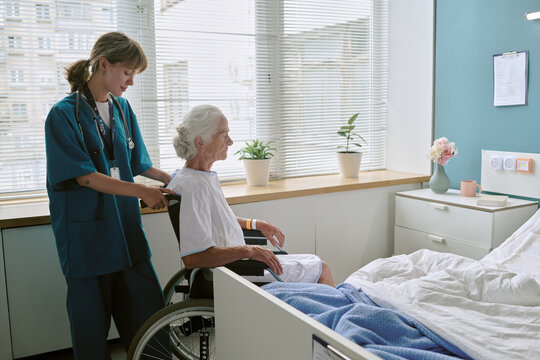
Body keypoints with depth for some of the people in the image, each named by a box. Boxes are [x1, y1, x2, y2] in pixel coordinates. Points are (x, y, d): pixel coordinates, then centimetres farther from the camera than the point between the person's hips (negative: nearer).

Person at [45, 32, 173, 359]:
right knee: (92, 321, 8)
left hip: (126, 225, 6)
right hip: (87, 231, -5)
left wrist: (170, 179, -1)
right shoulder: (64, 114, -11)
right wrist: (142, 192, -21)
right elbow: (85, 176, -16)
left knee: (148, 310, 9)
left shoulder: (122, 108, 8)